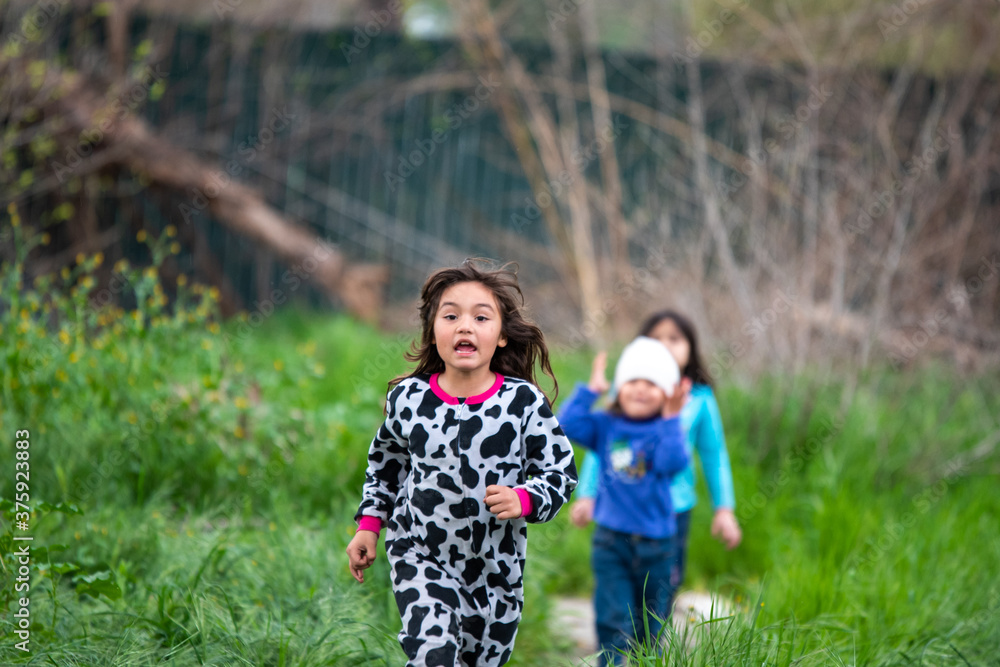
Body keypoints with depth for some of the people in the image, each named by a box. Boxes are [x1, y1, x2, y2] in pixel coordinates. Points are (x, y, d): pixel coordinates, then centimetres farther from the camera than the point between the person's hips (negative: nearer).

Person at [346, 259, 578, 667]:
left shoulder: (524, 402, -12)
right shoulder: (407, 398, -6)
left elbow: (562, 472, -4)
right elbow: (384, 463, 13)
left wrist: (524, 500, -23)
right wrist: (368, 525, 9)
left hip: (496, 568, 1)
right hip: (419, 556, -1)